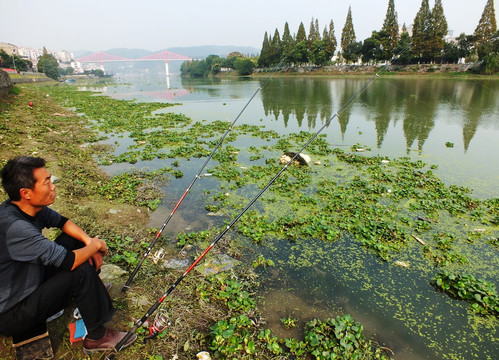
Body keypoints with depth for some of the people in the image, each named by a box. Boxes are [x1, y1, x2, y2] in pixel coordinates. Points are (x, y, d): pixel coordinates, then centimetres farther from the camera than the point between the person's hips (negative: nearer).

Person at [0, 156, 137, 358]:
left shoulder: (31, 207, -9)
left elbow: (63, 222, 8)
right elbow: (69, 262, -36)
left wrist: (88, 241, -8)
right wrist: (96, 245, -17)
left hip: (29, 282, 9)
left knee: (74, 240, 1)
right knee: (82, 271, -24)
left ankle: (89, 300, 14)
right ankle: (96, 338, -3)